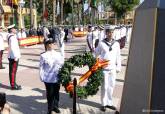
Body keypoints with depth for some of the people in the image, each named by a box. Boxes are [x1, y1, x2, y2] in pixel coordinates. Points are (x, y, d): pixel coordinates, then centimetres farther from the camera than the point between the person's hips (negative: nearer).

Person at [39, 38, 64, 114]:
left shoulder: (58, 54, 5)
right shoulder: (43, 56, -6)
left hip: (57, 78, 4)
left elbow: (62, 64, 9)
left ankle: (55, 106, 34)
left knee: (56, 92, 15)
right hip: (48, 78, -3)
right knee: (50, 94, 6)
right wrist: (42, 77, -5)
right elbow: (41, 67, -3)